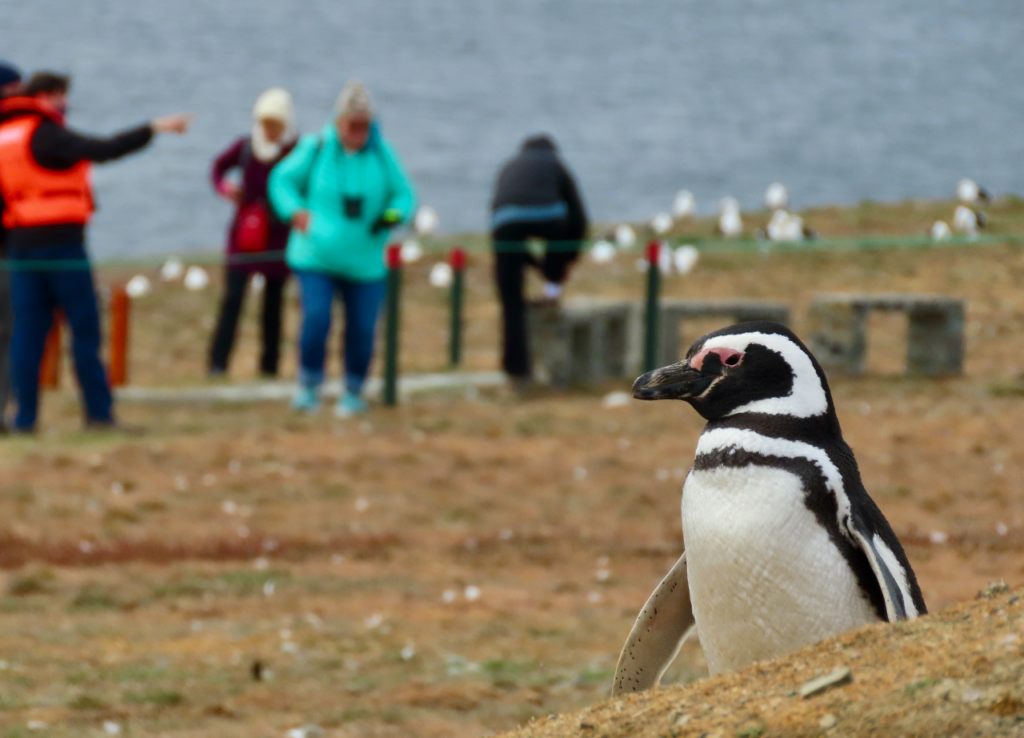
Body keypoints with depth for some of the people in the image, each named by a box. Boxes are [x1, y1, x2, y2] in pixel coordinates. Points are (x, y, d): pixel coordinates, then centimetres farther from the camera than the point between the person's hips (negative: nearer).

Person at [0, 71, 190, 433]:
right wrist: (154, 129, -19)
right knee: (84, 326, -2)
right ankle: (99, 411, -2)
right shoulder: (46, 135, -10)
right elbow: (101, 150, -21)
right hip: (61, 240, -7)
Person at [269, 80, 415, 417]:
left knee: (362, 328, 2)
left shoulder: (382, 153, -3)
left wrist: (392, 216, -17)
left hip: (365, 260, 2)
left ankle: (353, 393, 23)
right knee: (316, 319, -17)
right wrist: (295, 211, -11)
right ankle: (308, 388, 1)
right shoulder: (316, 149, -6)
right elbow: (283, 180, 7)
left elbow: (404, 195, 5)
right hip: (316, 256, -2)